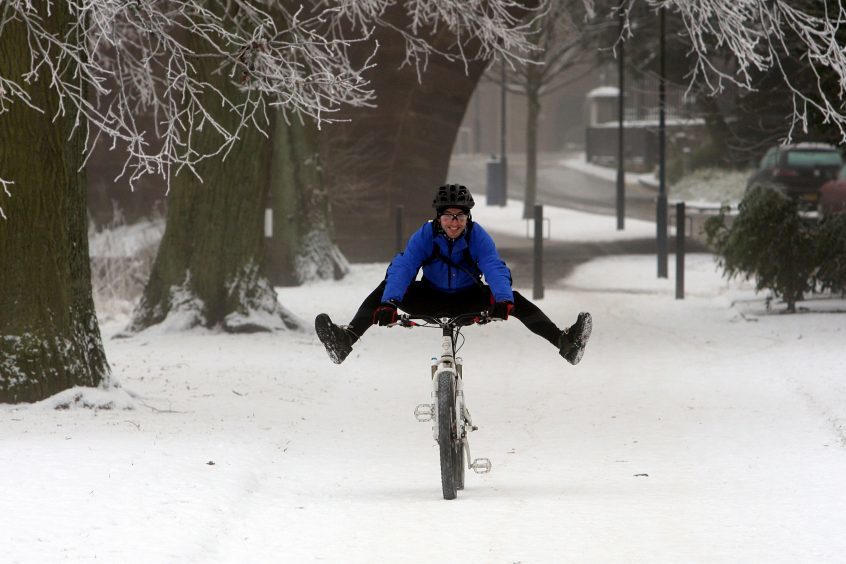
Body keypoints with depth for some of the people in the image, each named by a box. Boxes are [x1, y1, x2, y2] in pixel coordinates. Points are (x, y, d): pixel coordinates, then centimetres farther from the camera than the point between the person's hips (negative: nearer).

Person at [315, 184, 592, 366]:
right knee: (386, 289, -25)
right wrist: (389, 302, -49)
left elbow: (495, 268, -33)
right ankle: (347, 338, -34)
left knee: (515, 300, -24)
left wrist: (503, 300, -54)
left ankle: (564, 341, -28)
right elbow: (403, 267, -31)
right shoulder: (425, 235, -20)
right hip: (431, 299, 0)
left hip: (469, 299, 0)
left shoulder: (477, 236, -20)